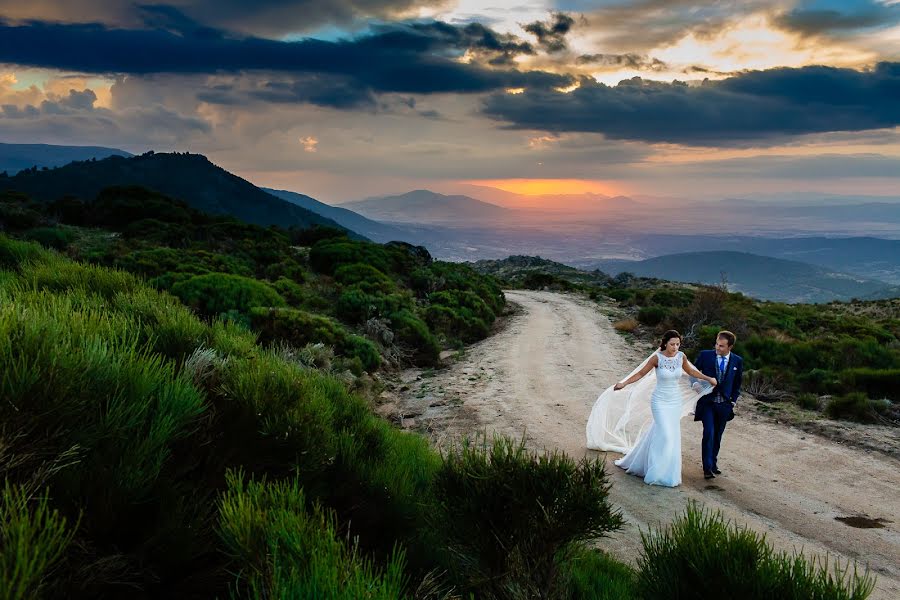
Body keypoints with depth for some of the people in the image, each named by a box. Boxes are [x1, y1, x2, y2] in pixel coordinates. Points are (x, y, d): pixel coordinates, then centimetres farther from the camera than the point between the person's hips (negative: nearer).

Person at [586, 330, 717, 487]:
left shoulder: (681, 356, -3)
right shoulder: (657, 358, -16)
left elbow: (690, 371, 16)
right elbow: (641, 373, -8)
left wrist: (708, 378, 21)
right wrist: (624, 384, -16)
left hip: (675, 401, 4)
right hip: (660, 401, -4)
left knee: (658, 435, 10)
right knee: (666, 436, -10)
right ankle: (659, 474, 5)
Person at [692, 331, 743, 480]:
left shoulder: (737, 361, 0)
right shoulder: (705, 355, -6)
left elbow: (737, 383, 11)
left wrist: (734, 400, 6)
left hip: (724, 405, 2)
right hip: (707, 402, -2)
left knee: (717, 436, 12)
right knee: (709, 434, -12)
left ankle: (713, 463, 26)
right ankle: (707, 467, -6)